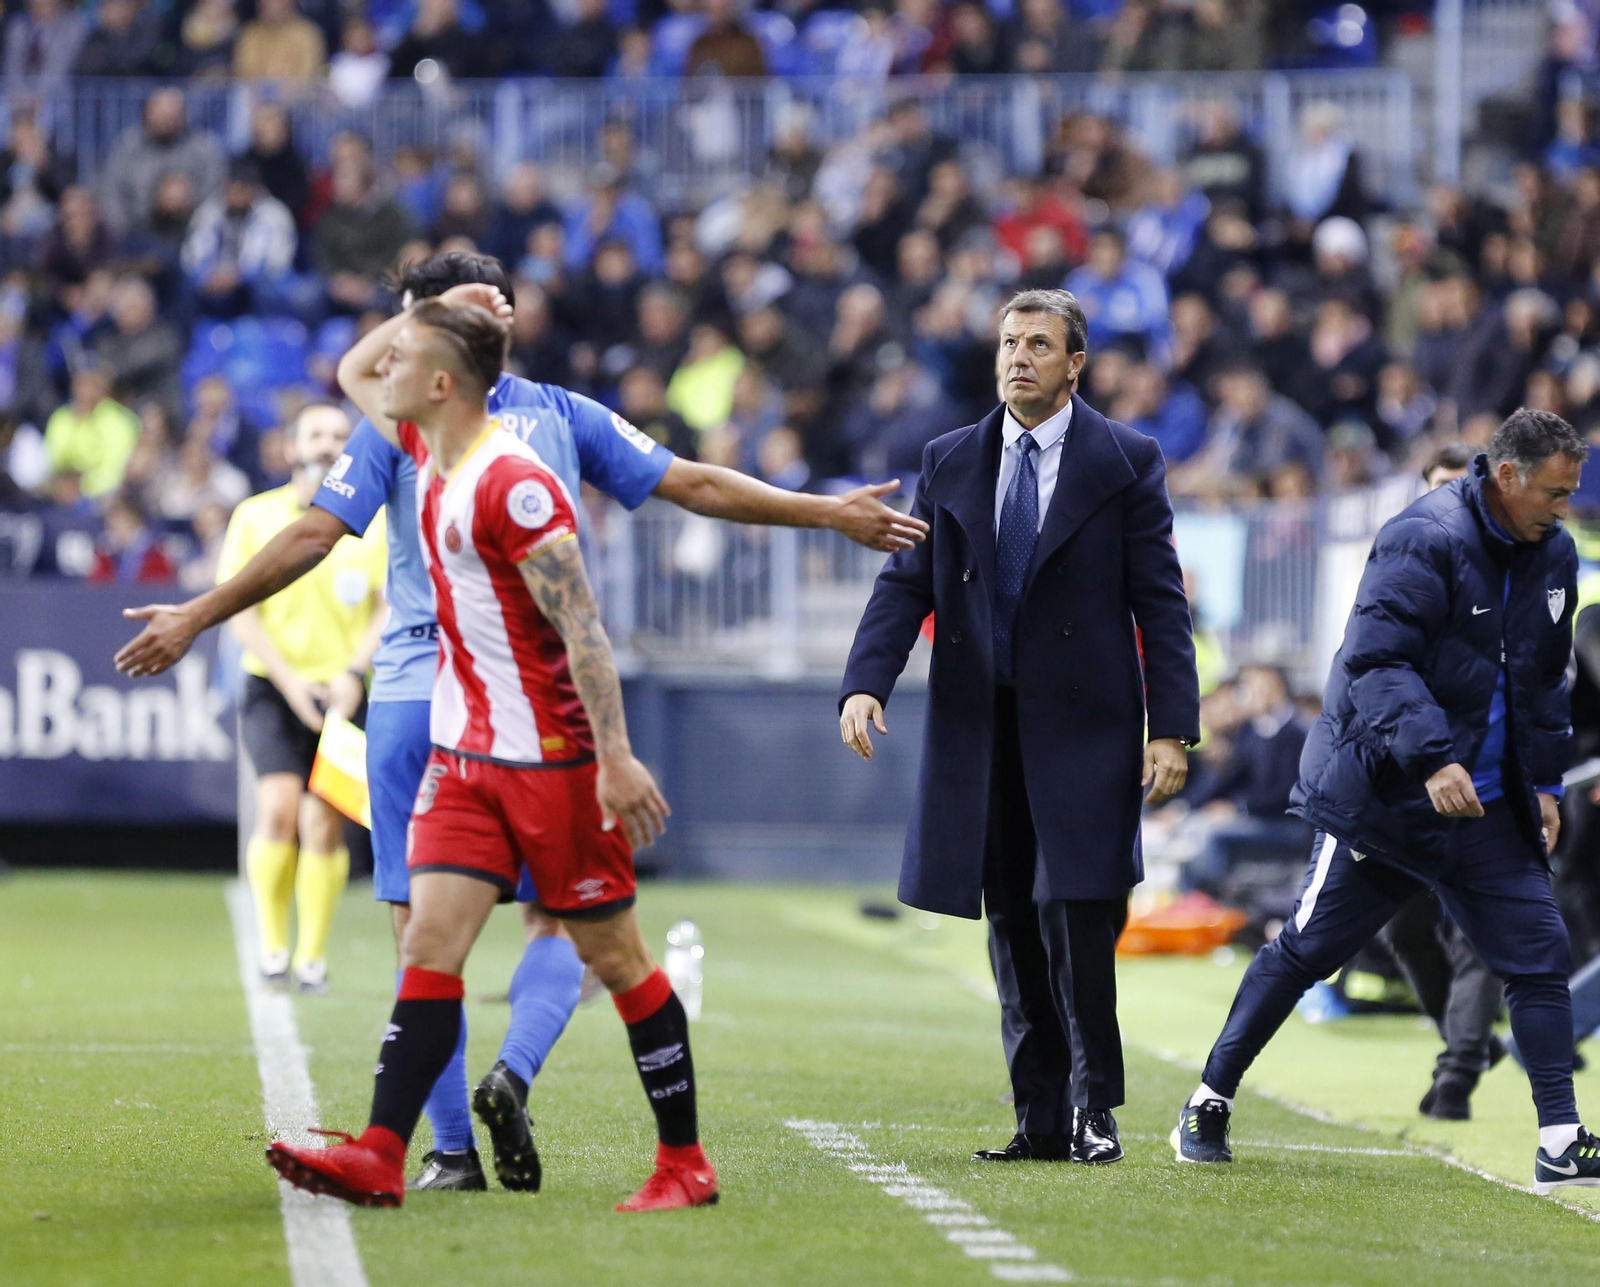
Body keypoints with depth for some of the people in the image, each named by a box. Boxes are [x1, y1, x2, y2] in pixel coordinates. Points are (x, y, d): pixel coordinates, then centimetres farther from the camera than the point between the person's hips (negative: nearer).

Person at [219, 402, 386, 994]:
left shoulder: (374, 522, 5)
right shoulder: (255, 516, 4)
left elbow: (392, 606, 2)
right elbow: (240, 611, 0)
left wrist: (353, 672, -13)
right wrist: (290, 679, -11)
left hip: (344, 693, 1)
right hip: (273, 685, -1)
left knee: (323, 822, -5)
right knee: (278, 809, -16)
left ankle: (313, 956, 6)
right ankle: (272, 945, -2)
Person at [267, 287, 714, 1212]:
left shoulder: (511, 484, -18)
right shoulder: (431, 452, 9)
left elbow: (582, 627, -21)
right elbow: (353, 373, 28)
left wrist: (616, 759, -26)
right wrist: (434, 307, 12)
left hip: (552, 756, -8)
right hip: (464, 754, 8)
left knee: (615, 955, 0)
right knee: (431, 943, -3)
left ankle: (686, 1162, 9)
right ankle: (380, 1157, -9)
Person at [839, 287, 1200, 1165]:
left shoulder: (1125, 462, 1)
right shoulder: (949, 464, 10)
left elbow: (1159, 600, -1)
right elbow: (905, 585, 6)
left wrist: (1172, 728, -8)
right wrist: (865, 683, -10)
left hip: (1082, 728, -4)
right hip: (981, 728, 4)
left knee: (1079, 919, -9)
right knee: (1013, 928, 6)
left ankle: (1091, 1110, 3)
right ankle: (1040, 1118, 11)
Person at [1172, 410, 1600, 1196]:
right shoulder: (1426, 540, -17)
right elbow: (1376, 659, -25)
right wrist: (1431, 757, -34)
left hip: (1486, 811, 7)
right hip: (1382, 800, -7)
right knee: (1307, 949, 2)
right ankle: (1207, 1106, 15)